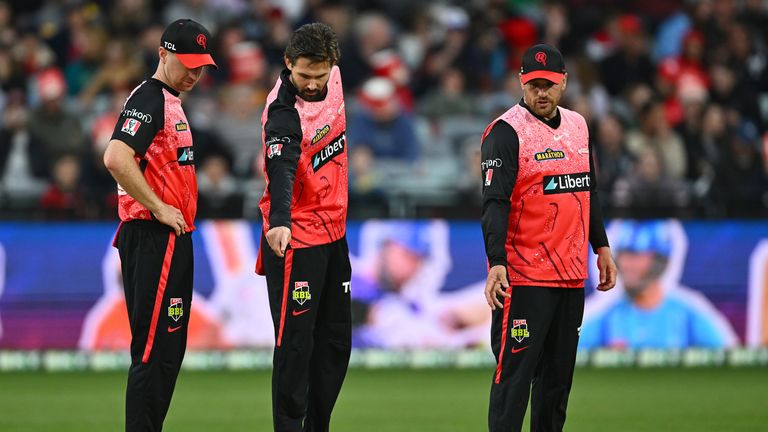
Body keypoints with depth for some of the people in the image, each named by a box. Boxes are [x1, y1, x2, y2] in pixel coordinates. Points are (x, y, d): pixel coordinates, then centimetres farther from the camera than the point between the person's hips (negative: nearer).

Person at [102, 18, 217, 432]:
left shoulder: (171, 101, 19)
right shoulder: (149, 99, -13)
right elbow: (116, 158, -27)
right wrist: (159, 208, -21)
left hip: (172, 238, 10)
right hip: (153, 238, -10)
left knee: (169, 350, 14)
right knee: (154, 348, -11)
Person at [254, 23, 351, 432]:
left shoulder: (332, 77, -1)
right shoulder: (284, 114, -24)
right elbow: (281, 170, -40)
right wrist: (279, 223, -58)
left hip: (334, 232, 8)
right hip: (296, 238, -8)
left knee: (336, 341, 13)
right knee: (295, 344, -9)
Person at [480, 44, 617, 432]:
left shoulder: (577, 125, 13)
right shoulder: (507, 131, -10)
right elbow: (495, 203, -18)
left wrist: (601, 247, 20)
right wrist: (496, 264, -28)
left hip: (572, 275, 8)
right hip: (524, 277, -8)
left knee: (559, 371, 12)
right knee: (515, 372, -10)